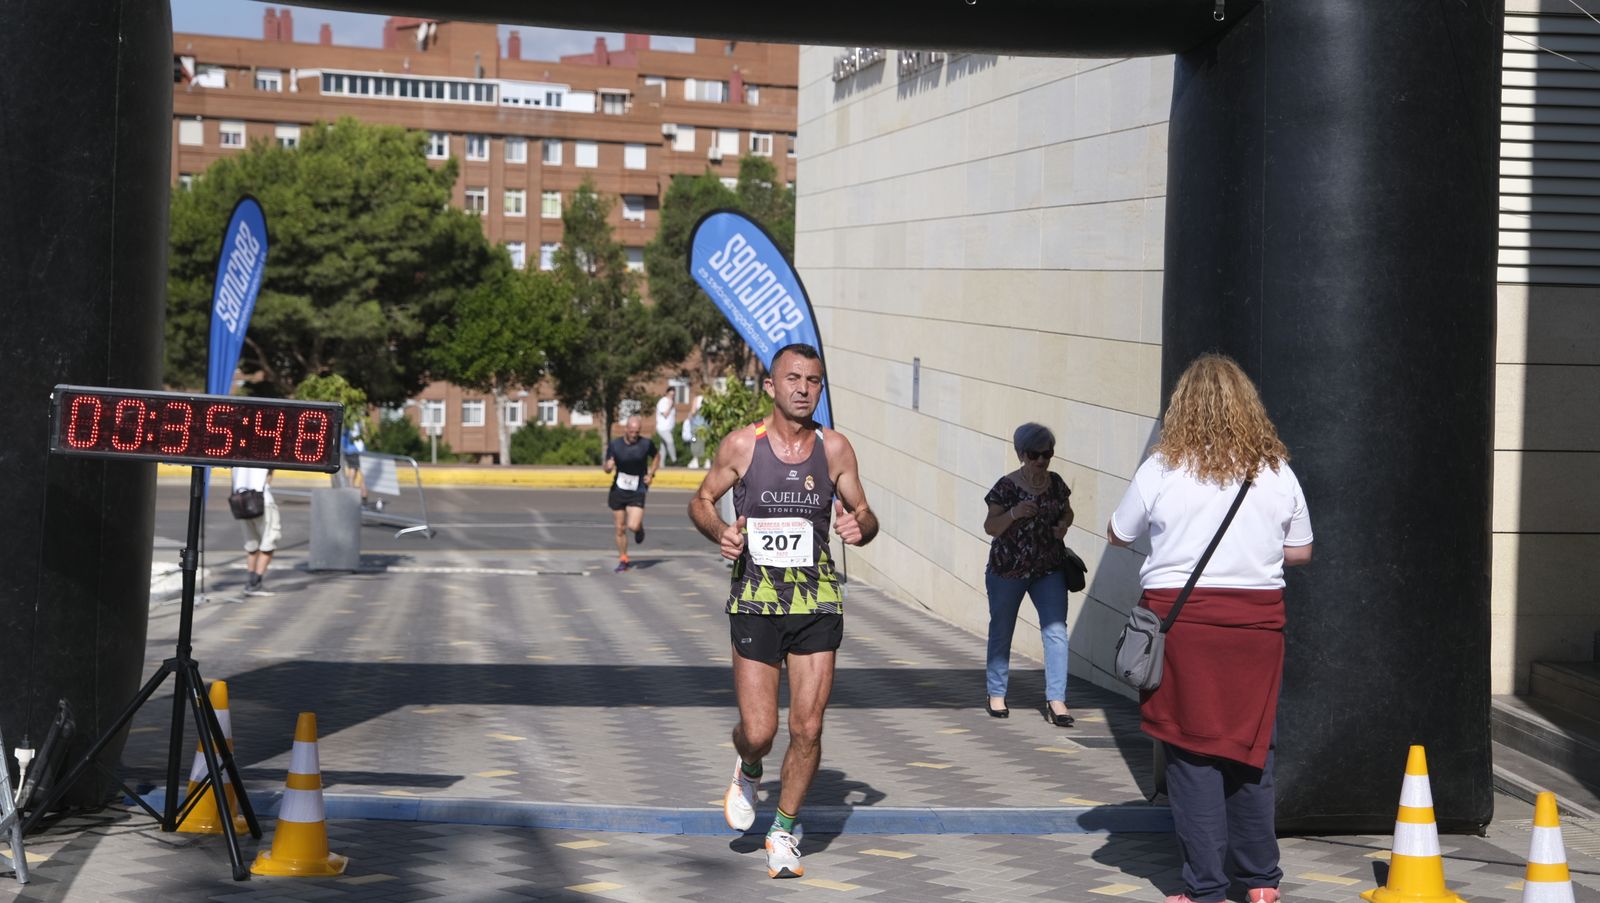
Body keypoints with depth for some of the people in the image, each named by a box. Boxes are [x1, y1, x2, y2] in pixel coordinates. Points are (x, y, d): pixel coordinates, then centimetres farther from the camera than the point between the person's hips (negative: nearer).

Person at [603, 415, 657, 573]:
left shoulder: (646, 444, -7)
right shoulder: (614, 445, -5)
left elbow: (655, 457, 13)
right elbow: (607, 469, 2)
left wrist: (651, 474, -1)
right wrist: (609, 466, -22)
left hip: (637, 492, -2)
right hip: (618, 490, 2)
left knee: (633, 526, -17)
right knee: (620, 529, 5)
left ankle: (640, 526, 20)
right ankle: (622, 560, 22)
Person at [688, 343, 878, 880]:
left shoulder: (834, 449, 1)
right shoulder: (741, 445, -3)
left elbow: (864, 513, 11)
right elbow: (701, 501, 9)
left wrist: (860, 527, -13)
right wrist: (720, 532, -12)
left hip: (817, 604, 2)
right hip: (755, 602, -1)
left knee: (807, 729, -2)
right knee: (758, 732, -5)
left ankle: (785, 830, 18)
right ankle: (748, 772, 33)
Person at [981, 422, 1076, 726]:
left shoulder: (1055, 482, 1)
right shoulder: (1007, 486, -12)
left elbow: (1067, 511, 17)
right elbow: (990, 527, -13)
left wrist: (1064, 525, -5)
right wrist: (1013, 513, -30)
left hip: (1049, 569, 3)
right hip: (1008, 570, -3)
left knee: (1056, 630, -8)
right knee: (1001, 631, 12)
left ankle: (1056, 700, -5)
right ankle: (996, 695, 28)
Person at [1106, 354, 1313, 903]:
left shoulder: (1161, 471, -5)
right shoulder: (1276, 472, 2)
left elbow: (1117, 535, 8)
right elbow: (1300, 551, 10)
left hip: (1181, 616, -2)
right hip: (1257, 620, 2)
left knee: (1192, 750, 2)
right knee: (1252, 747, 12)